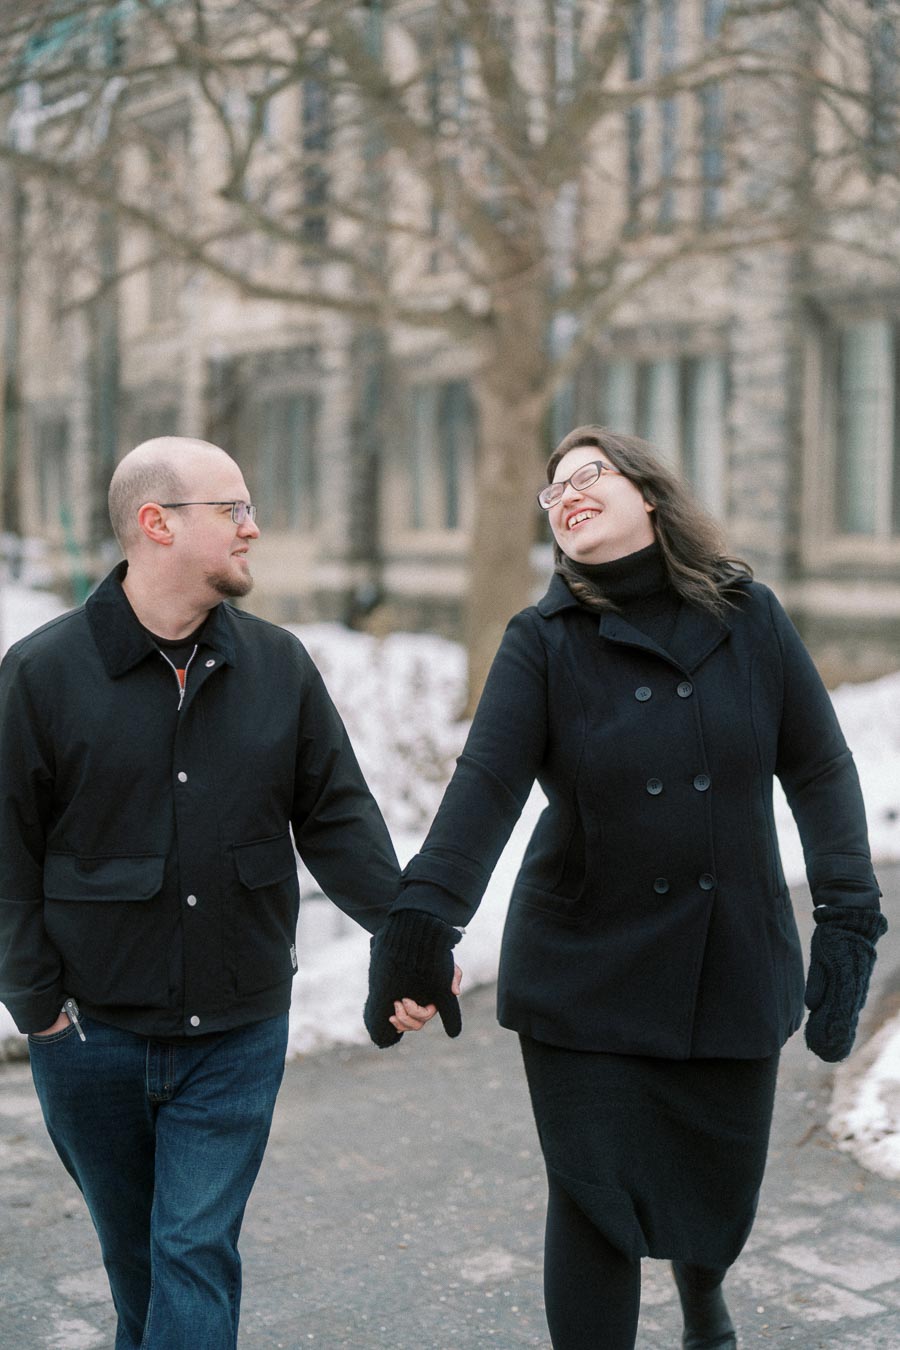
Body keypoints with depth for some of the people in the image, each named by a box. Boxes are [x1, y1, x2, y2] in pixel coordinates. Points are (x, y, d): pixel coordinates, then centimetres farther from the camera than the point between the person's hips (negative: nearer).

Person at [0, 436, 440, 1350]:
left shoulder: (279, 667, 0)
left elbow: (337, 819, 2)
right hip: (93, 1035, 0)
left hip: (237, 1034, 1)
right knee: (131, 1251, 18)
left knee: (197, 1254, -1)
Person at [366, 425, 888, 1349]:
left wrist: (848, 915, -9)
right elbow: (485, 786, -19)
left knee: (721, 1184, 16)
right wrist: (418, 922, -32)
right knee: (596, 1202, -1)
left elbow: (819, 770, 0)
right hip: (587, 977, -2)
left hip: (736, 965, 2)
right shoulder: (543, 642, -6)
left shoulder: (750, 618, -1)